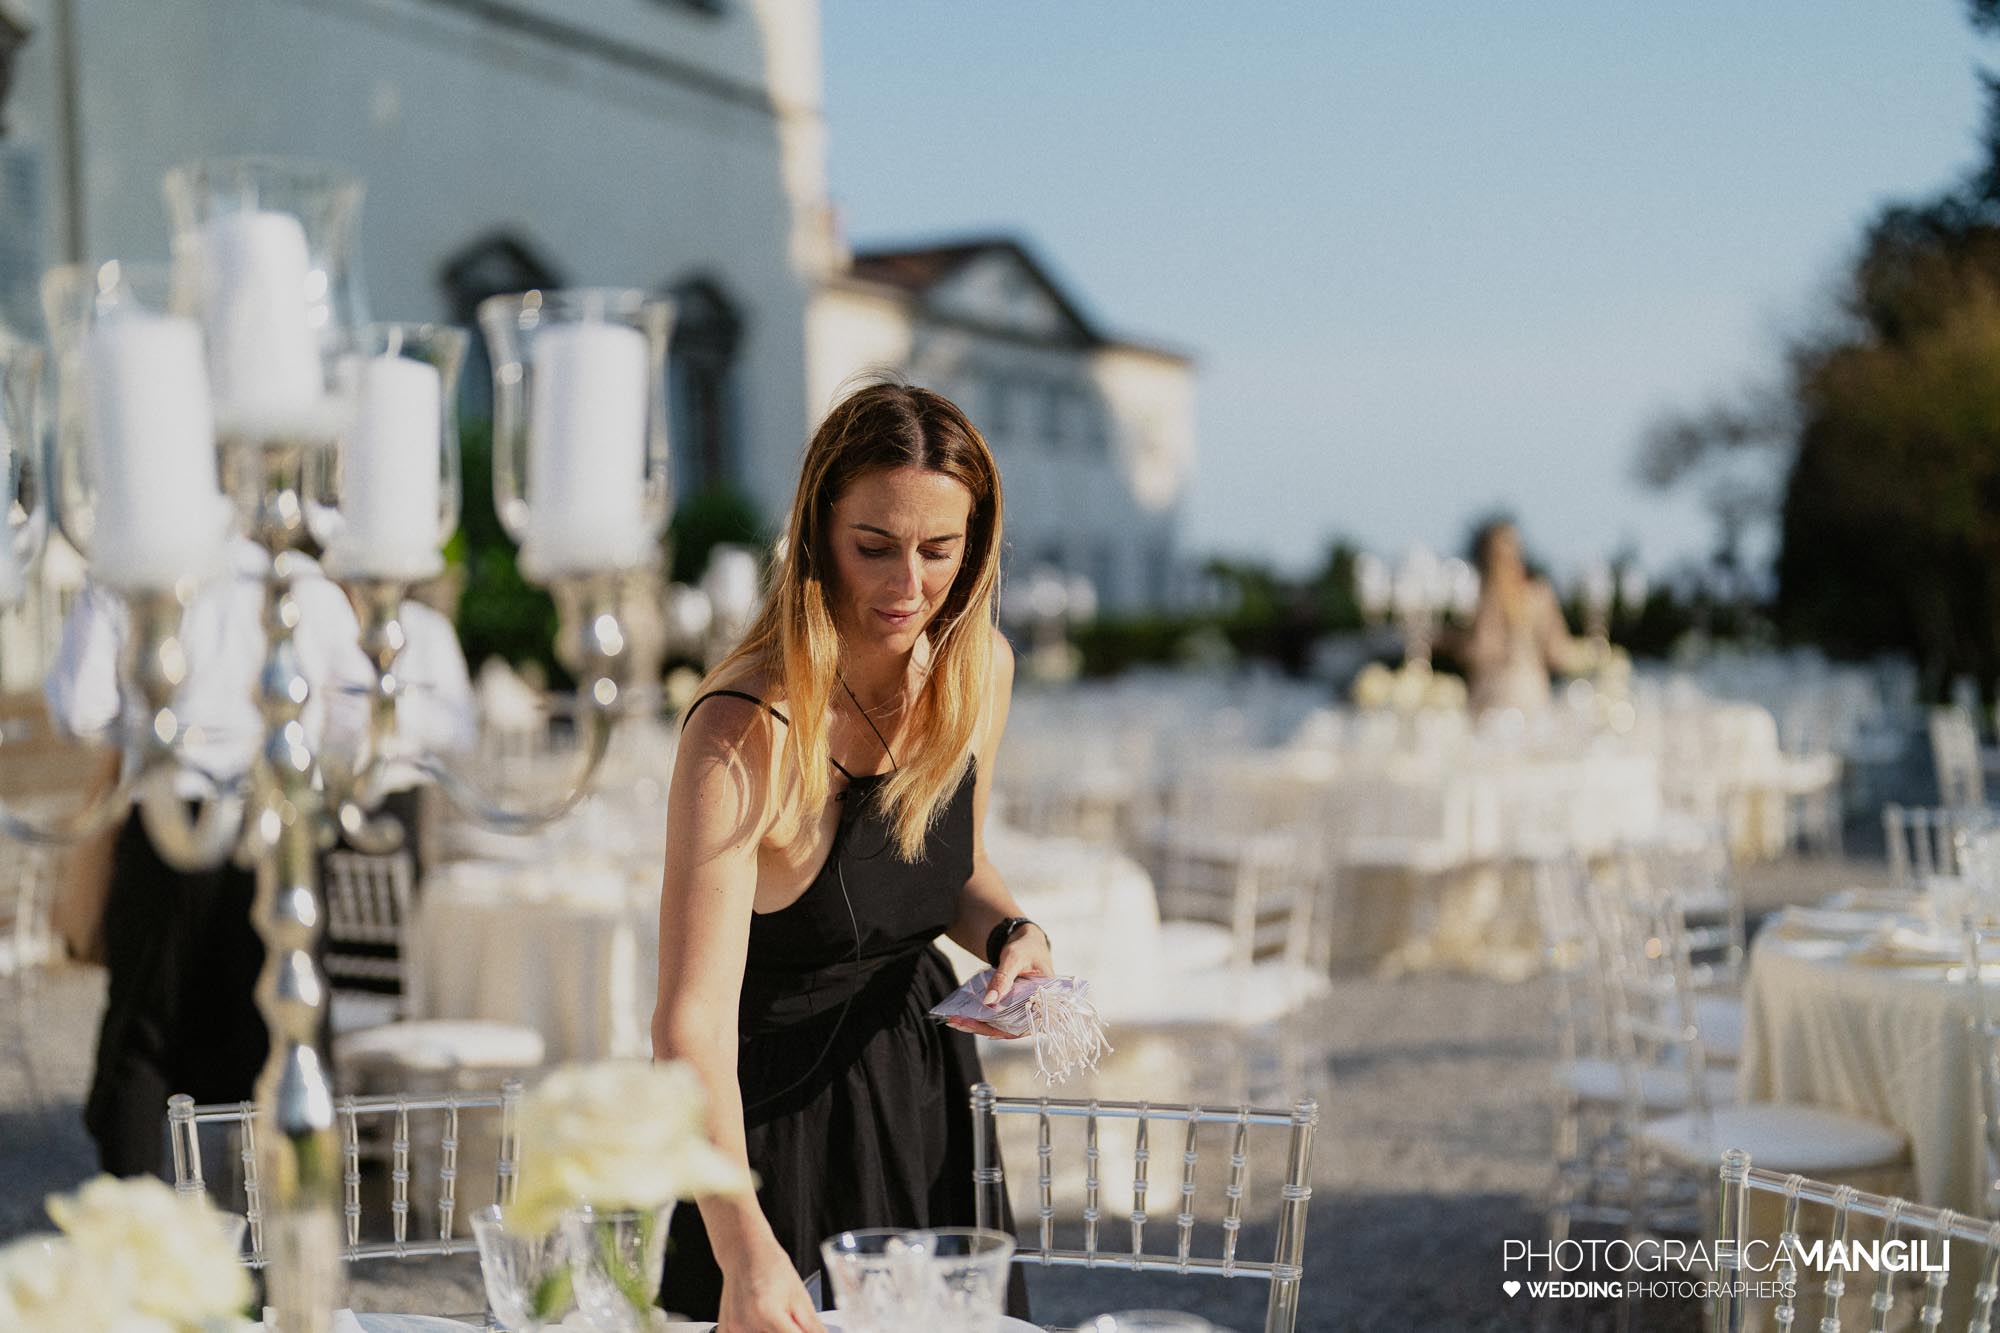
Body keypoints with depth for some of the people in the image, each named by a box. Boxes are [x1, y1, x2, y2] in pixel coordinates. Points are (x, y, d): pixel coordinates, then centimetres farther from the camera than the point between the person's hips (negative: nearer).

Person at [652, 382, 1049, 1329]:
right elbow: (691, 1019, -36)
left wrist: (1007, 931, -11)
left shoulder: (979, 670, -8)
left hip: (928, 1092, 6)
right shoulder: (744, 734, -28)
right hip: (780, 1114, -6)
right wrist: (745, 1251, -47)